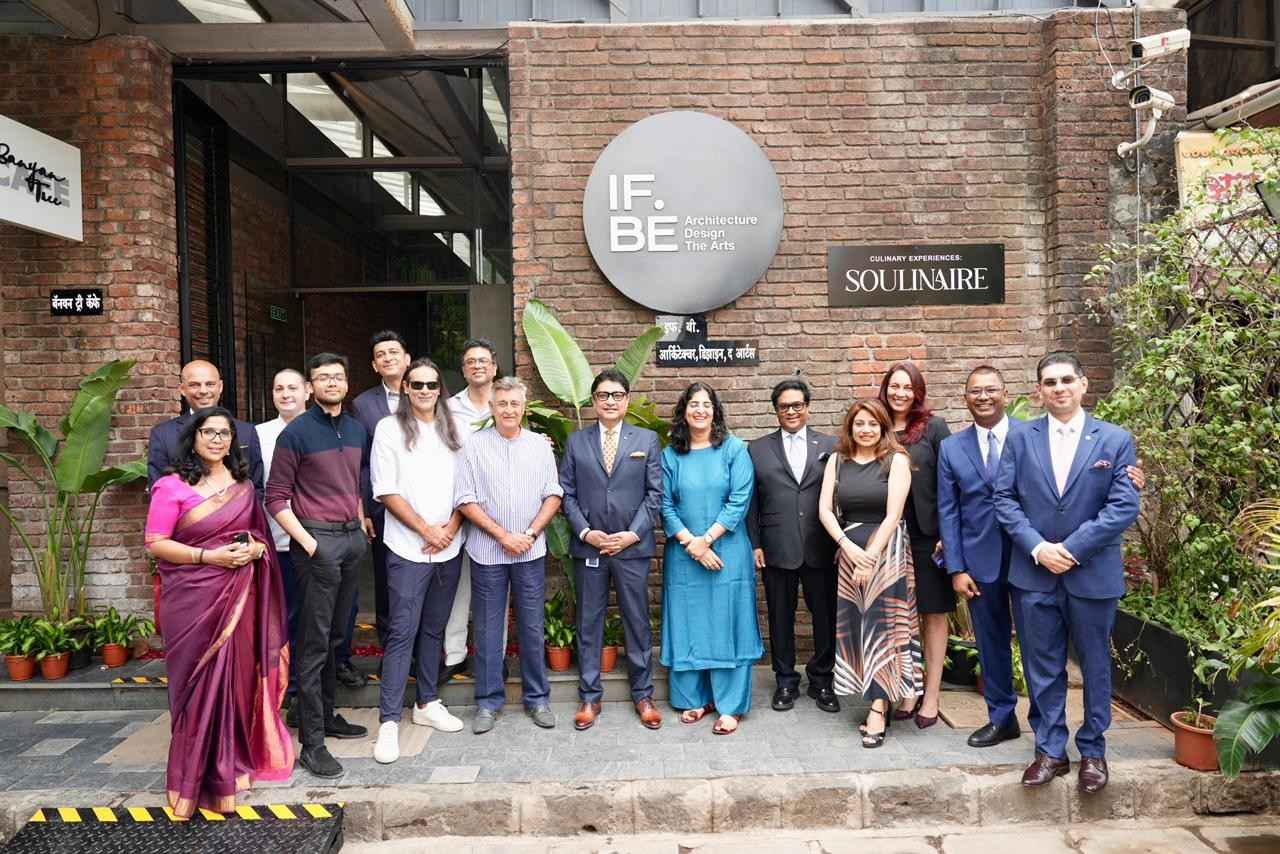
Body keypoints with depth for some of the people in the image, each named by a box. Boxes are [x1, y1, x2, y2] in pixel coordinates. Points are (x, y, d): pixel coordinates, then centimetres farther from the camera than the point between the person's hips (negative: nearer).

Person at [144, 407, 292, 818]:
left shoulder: (244, 485, 11)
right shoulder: (172, 486, -5)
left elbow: (260, 533, 18)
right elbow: (156, 543, -8)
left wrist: (255, 549, -5)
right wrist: (208, 556, -18)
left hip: (238, 596, 4)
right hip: (192, 599, -4)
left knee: (236, 677, 7)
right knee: (200, 682, 0)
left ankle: (232, 761, 23)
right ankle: (200, 775, 14)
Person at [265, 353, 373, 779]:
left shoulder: (356, 429, 12)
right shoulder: (296, 433, -7)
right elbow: (276, 497, -7)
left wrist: (362, 522, 10)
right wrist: (308, 543, -14)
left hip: (352, 537, 6)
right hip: (317, 539, -6)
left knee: (335, 635, 15)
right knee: (315, 640, -4)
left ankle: (327, 715, 27)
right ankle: (312, 742, 2)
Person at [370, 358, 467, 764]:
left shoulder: (452, 430, 9)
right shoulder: (390, 428, -2)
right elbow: (386, 491, -6)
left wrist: (452, 527, -6)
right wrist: (427, 530, -10)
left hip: (449, 547, 4)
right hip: (408, 548, -4)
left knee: (434, 629, 14)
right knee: (402, 632, -4)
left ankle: (427, 703, 26)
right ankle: (389, 720, 2)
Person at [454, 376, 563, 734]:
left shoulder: (540, 445, 5)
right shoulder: (475, 445, -2)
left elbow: (553, 496, 5)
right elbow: (466, 500, -5)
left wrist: (529, 534, -8)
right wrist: (503, 535, -10)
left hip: (531, 551, 1)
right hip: (487, 552, -1)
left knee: (532, 627, 9)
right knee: (487, 629, 7)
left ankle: (537, 698, 22)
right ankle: (488, 701, 20)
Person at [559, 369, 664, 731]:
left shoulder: (647, 439, 5)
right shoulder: (576, 442, 8)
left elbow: (655, 493, 1)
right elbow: (566, 493, 4)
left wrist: (632, 534, -9)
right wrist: (586, 532, -8)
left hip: (632, 546, -1)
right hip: (588, 546, 1)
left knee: (637, 621, 7)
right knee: (588, 622, 8)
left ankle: (643, 695, 21)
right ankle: (589, 697, 20)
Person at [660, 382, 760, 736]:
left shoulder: (734, 449, -1)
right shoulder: (671, 455, 5)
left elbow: (740, 501, -8)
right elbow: (665, 505, 1)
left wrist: (706, 539, -13)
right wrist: (690, 543, -12)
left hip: (726, 552, -2)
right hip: (683, 554, 2)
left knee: (726, 625, 3)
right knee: (688, 625, 8)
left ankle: (731, 706, 12)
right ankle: (695, 698, 21)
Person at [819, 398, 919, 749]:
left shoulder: (896, 460, -4)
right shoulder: (837, 460, 7)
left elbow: (893, 515, -10)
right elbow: (825, 509, 0)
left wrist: (870, 556, -13)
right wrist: (848, 547, -12)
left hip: (886, 550, -4)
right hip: (849, 550, 4)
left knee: (881, 624, -3)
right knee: (855, 627, 4)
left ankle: (878, 710, 0)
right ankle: (880, 699, 14)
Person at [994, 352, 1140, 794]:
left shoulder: (1116, 440, -2)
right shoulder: (1020, 439, 3)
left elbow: (1124, 506, -8)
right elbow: (1004, 499, 0)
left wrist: (1071, 548, -14)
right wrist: (1037, 547, -12)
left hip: (1093, 574, -1)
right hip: (1034, 573, 1)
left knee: (1095, 666, 13)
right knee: (1043, 668, 9)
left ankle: (1092, 750, 29)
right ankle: (1050, 750, 23)